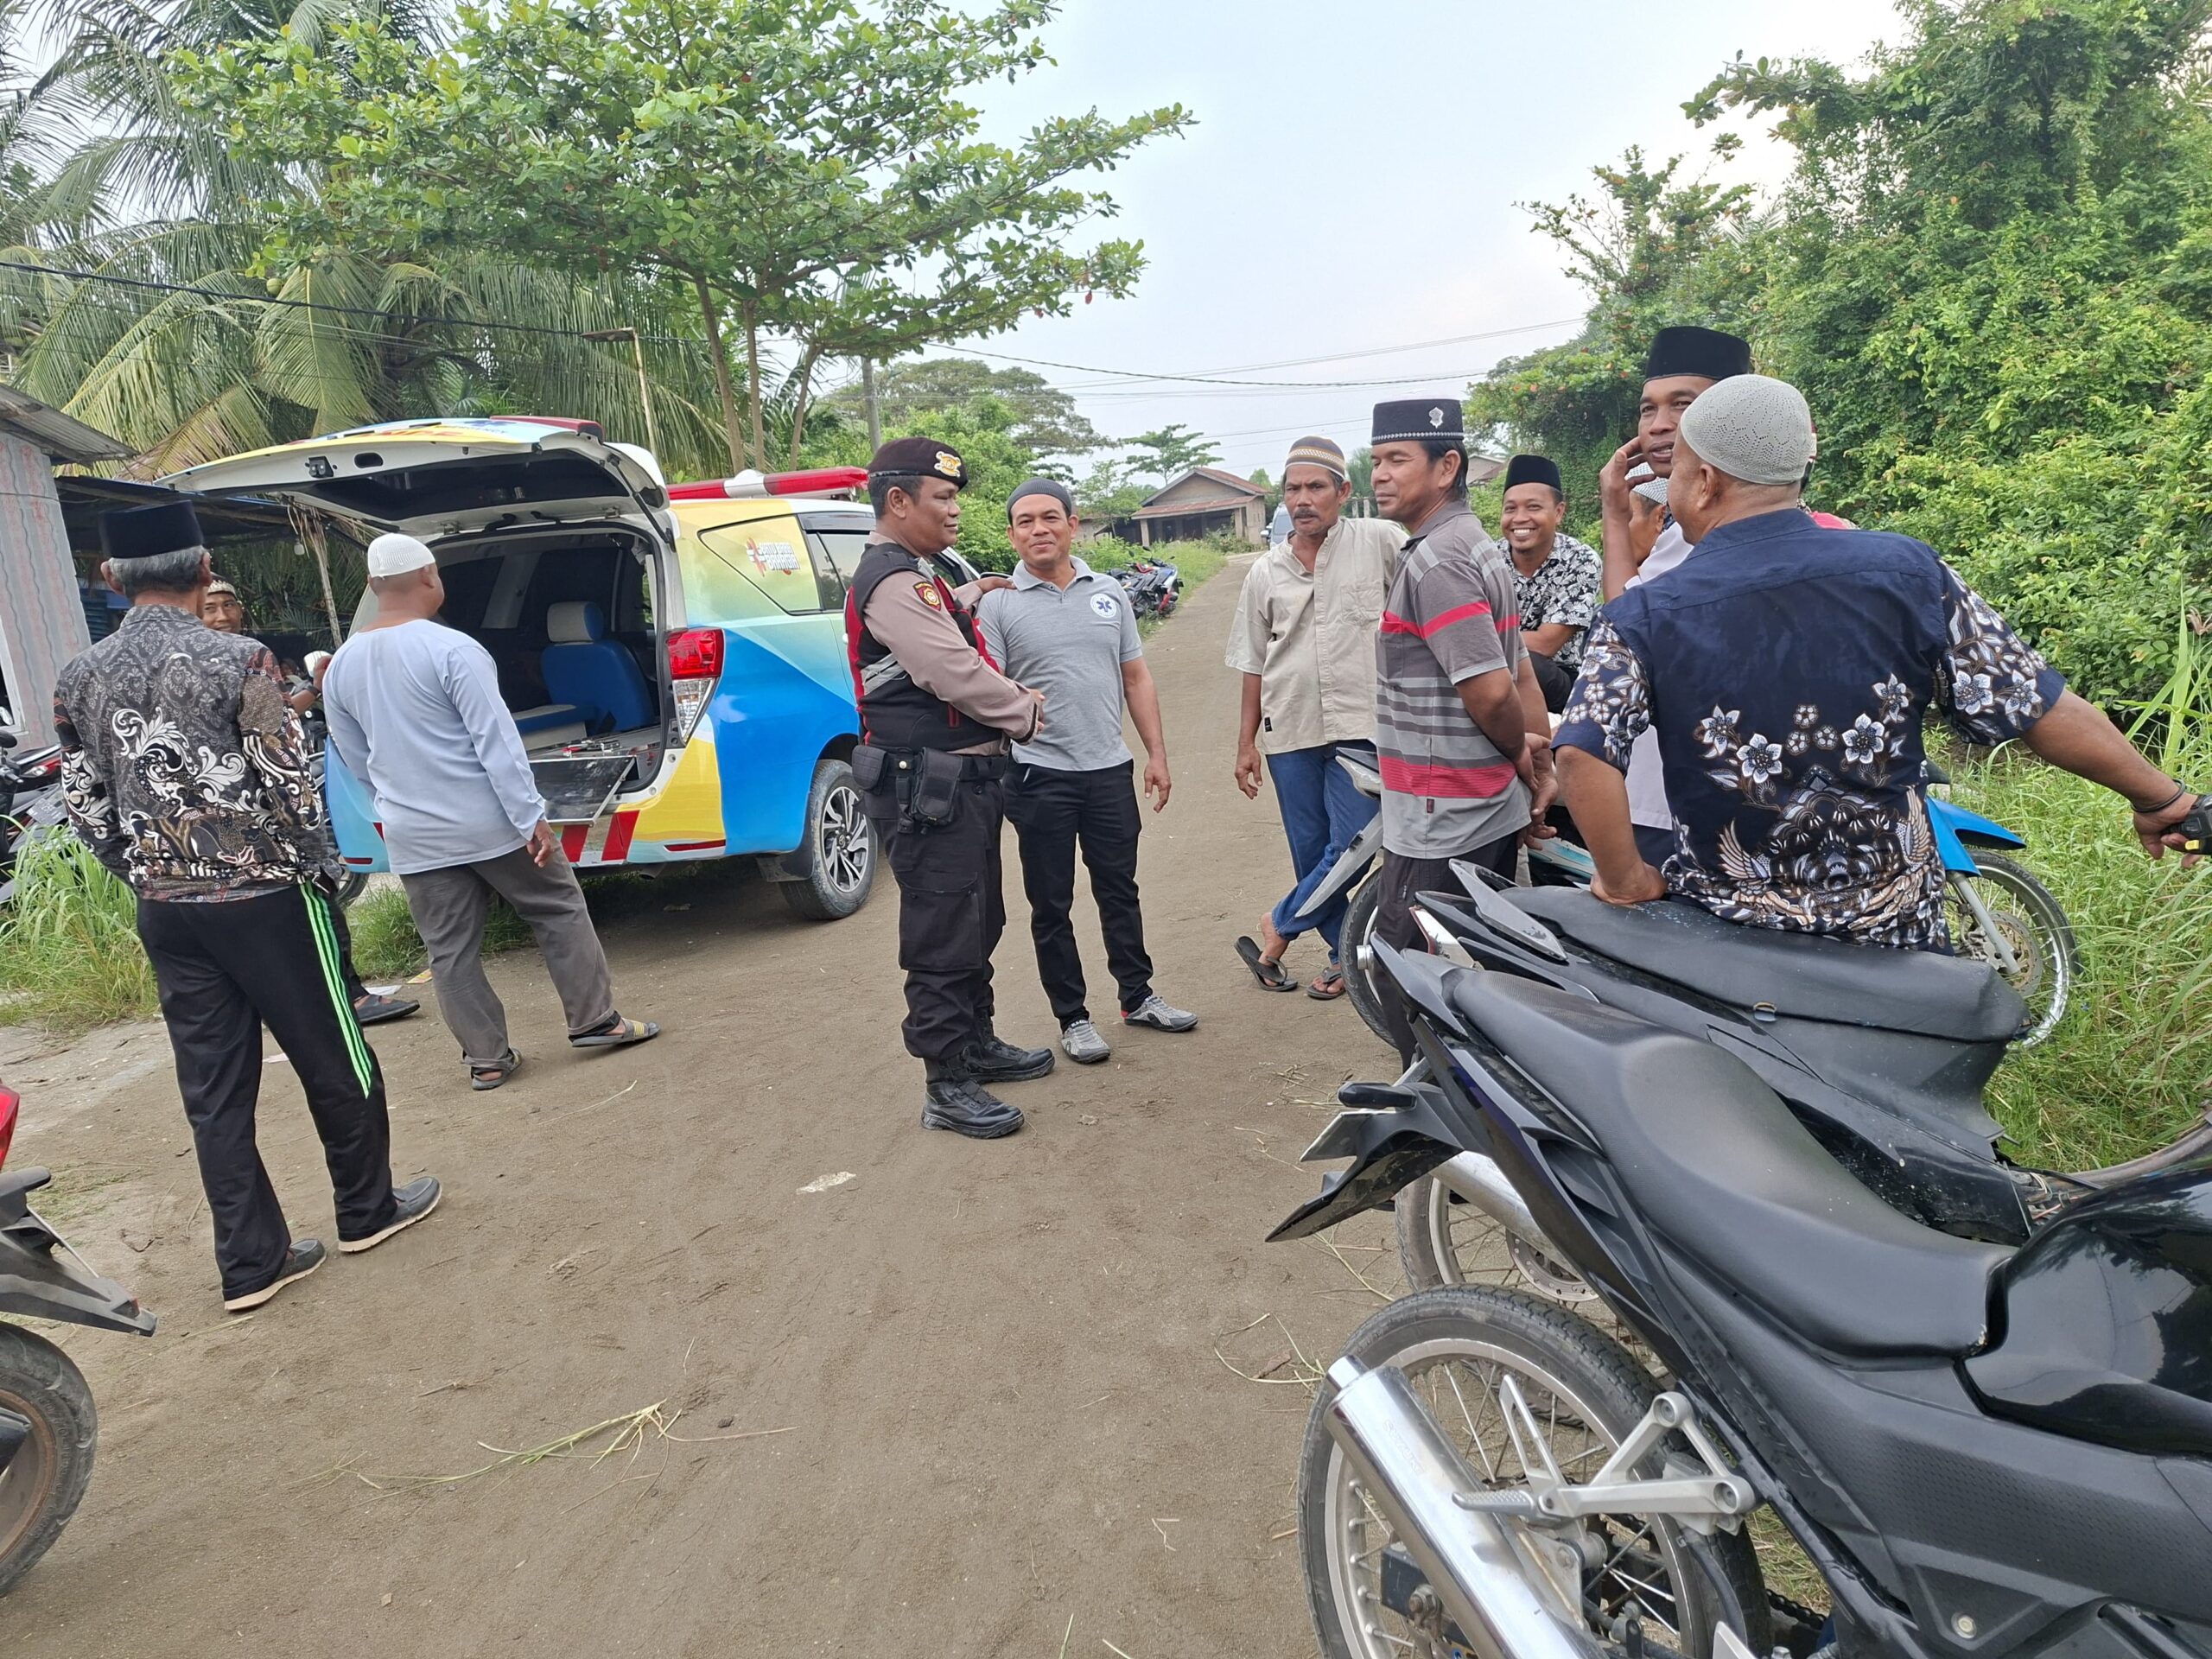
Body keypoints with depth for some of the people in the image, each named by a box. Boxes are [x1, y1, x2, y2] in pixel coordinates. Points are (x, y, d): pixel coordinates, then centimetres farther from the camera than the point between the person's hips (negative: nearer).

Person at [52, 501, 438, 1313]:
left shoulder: (78, 680, 3)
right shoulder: (236, 660, -14)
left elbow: (87, 807, 7)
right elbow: (289, 785, -13)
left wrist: (150, 877, 18)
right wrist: (315, 866, 2)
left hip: (165, 911, 5)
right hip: (264, 897, -5)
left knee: (213, 1090, 11)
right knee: (333, 1060, 12)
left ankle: (251, 1261, 18)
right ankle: (368, 1208, 27)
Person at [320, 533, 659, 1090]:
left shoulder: (340, 667, 4)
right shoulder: (451, 648, -15)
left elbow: (357, 761, 14)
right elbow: (497, 742, -18)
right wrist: (531, 816, -16)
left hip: (413, 839, 5)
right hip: (490, 823, -5)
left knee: (450, 952, 11)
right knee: (559, 913, 11)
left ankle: (486, 1059, 17)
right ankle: (596, 1021, 14)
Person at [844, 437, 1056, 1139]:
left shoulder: (919, 576, 16)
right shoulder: (892, 581, -19)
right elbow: (956, 674, -24)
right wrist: (1024, 712, -9)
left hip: (964, 779, 11)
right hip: (927, 786, -11)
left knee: (978, 923, 21)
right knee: (942, 937, -4)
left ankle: (977, 1043, 36)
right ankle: (947, 1087, 5)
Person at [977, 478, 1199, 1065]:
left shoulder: (1108, 593, 8)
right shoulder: (999, 603, -4)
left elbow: (1136, 677, 11)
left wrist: (1156, 753, 8)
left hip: (1110, 769, 4)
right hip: (1040, 776, -3)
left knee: (1120, 891, 16)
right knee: (1051, 906, 6)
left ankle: (1137, 996, 31)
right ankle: (1072, 1017, 19)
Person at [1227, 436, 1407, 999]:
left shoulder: (1380, 543, -2)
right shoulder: (1265, 572, 9)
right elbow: (1253, 664, 13)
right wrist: (1246, 744, 12)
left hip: (1361, 727, -3)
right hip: (1289, 734, 4)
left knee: (1352, 850, -7)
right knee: (1311, 855, 9)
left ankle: (1278, 927, 14)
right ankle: (1345, 956, 24)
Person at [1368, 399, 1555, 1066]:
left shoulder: (1434, 561, -17)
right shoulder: (1479, 547, 15)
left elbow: (1489, 690, -23)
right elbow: (1520, 676, 16)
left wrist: (1520, 756, -5)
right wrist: (1542, 765, 14)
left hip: (1440, 827, -10)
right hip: (1493, 813, 10)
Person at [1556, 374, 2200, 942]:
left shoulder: (1644, 619, -14)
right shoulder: (1909, 572, -8)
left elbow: (1583, 755, -28)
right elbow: (2040, 708, -5)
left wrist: (1626, 883, -14)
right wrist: (2161, 797, 10)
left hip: (1725, 940, -2)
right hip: (1895, 931, 2)